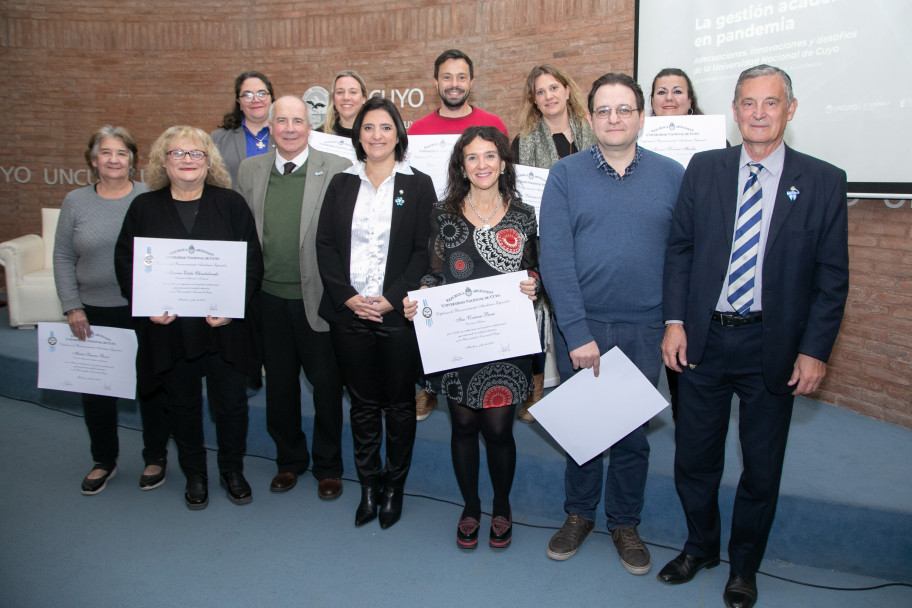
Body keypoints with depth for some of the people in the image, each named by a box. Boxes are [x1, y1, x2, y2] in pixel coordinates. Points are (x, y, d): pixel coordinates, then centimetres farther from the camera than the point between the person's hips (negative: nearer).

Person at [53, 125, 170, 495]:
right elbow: (63, 259, 6)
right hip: (94, 314, 3)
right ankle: (104, 461, 31)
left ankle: (155, 458, 27)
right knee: (95, 390, 10)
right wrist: (72, 307, -1)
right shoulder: (76, 202, 5)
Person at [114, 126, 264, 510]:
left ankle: (233, 470, 30)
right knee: (182, 404, 14)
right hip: (167, 328, 1)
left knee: (230, 402, 8)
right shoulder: (144, 208, 7)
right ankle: (194, 475, 32)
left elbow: (252, 260, -2)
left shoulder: (231, 203, 2)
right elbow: (125, 262, 5)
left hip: (224, 327, -1)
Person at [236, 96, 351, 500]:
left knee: (326, 384, 8)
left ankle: (328, 467, 28)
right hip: (269, 297, 4)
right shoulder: (250, 170, 7)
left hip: (317, 297, -3)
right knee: (279, 383, 16)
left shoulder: (337, 169, -6)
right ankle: (289, 460, 36)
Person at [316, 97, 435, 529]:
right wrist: (348, 297, -8)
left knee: (399, 403, 8)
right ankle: (368, 486, 26)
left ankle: (394, 486, 26)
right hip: (348, 314, 2)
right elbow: (325, 246, 4)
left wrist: (391, 299, -14)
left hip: (398, 315, -2)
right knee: (362, 403, 11)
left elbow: (424, 251, -5)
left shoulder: (418, 185, 1)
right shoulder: (341, 184, 10)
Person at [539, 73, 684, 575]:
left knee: (632, 433, 13)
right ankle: (579, 514, 35)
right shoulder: (565, 175, -2)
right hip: (579, 328, 0)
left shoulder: (672, 176, 3)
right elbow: (554, 258, -9)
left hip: (643, 331, 1)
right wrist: (577, 333, -15)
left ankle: (624, 522, 34)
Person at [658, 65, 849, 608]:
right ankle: (701, 547, 39)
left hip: (773, 347, -1)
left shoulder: (823, 182, -2)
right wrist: (675, 322, -3)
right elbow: (680, 249, 4)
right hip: (704, 340, 2)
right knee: (694, 457, 13)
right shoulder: (704, 169, 3)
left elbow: (833, 277, -2)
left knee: (762, 465, 13)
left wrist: (815, 350, -8)